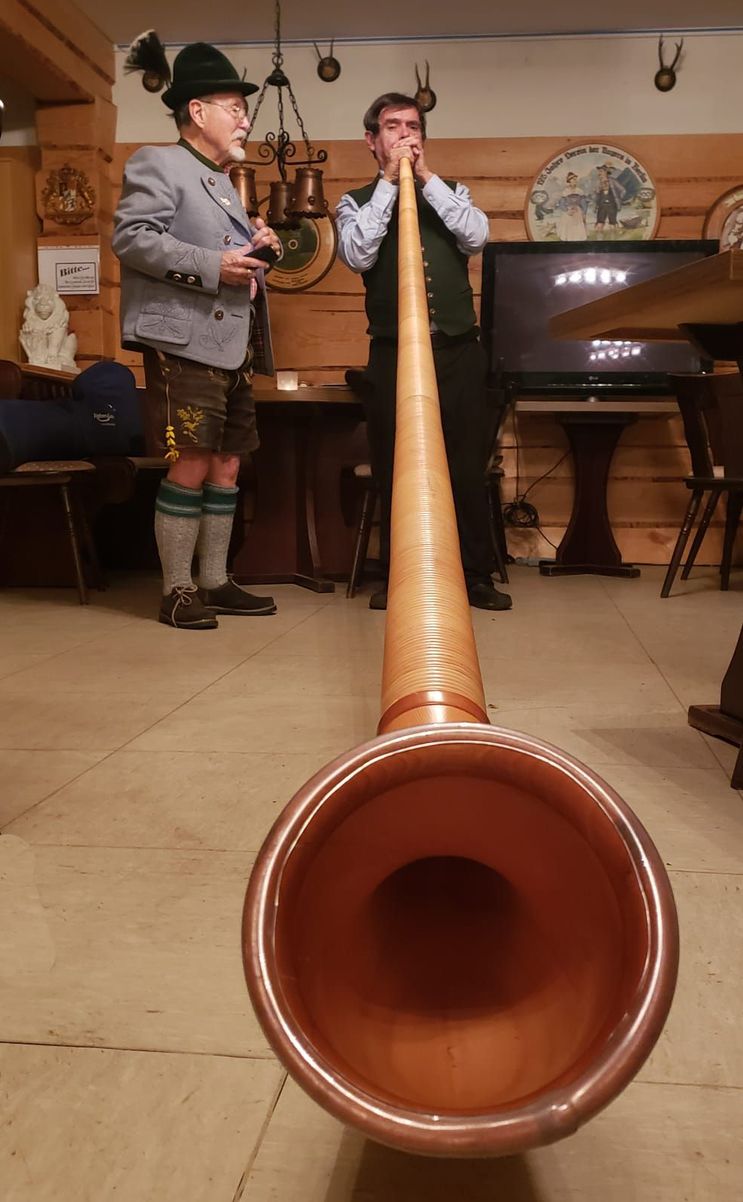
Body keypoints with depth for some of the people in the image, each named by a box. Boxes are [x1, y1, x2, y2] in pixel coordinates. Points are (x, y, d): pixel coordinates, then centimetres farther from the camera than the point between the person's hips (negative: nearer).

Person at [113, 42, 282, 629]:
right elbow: (131, 237, -14)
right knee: (190, 467, -10)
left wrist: (256, 249, 11)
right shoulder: (157, 164, 0)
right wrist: (212, 265, -19)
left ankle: (216, 583, 16)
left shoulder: (224, 184, 27)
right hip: (185, 345, -9)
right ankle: (177, 591, -1)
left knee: (226, 468, 8)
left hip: (233, 349, 9)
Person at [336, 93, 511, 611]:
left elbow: (476, 237, -2)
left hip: (459, 351, 1)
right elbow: (358, 255, -8)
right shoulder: (357, 203, 12)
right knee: (393, 471, 1)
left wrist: (426, 177, -2)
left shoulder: (451, 193, 18)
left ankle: (477, 576, 9)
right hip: (392, 354, -1)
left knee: (468, 467, 0)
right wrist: (390, 181, -5)